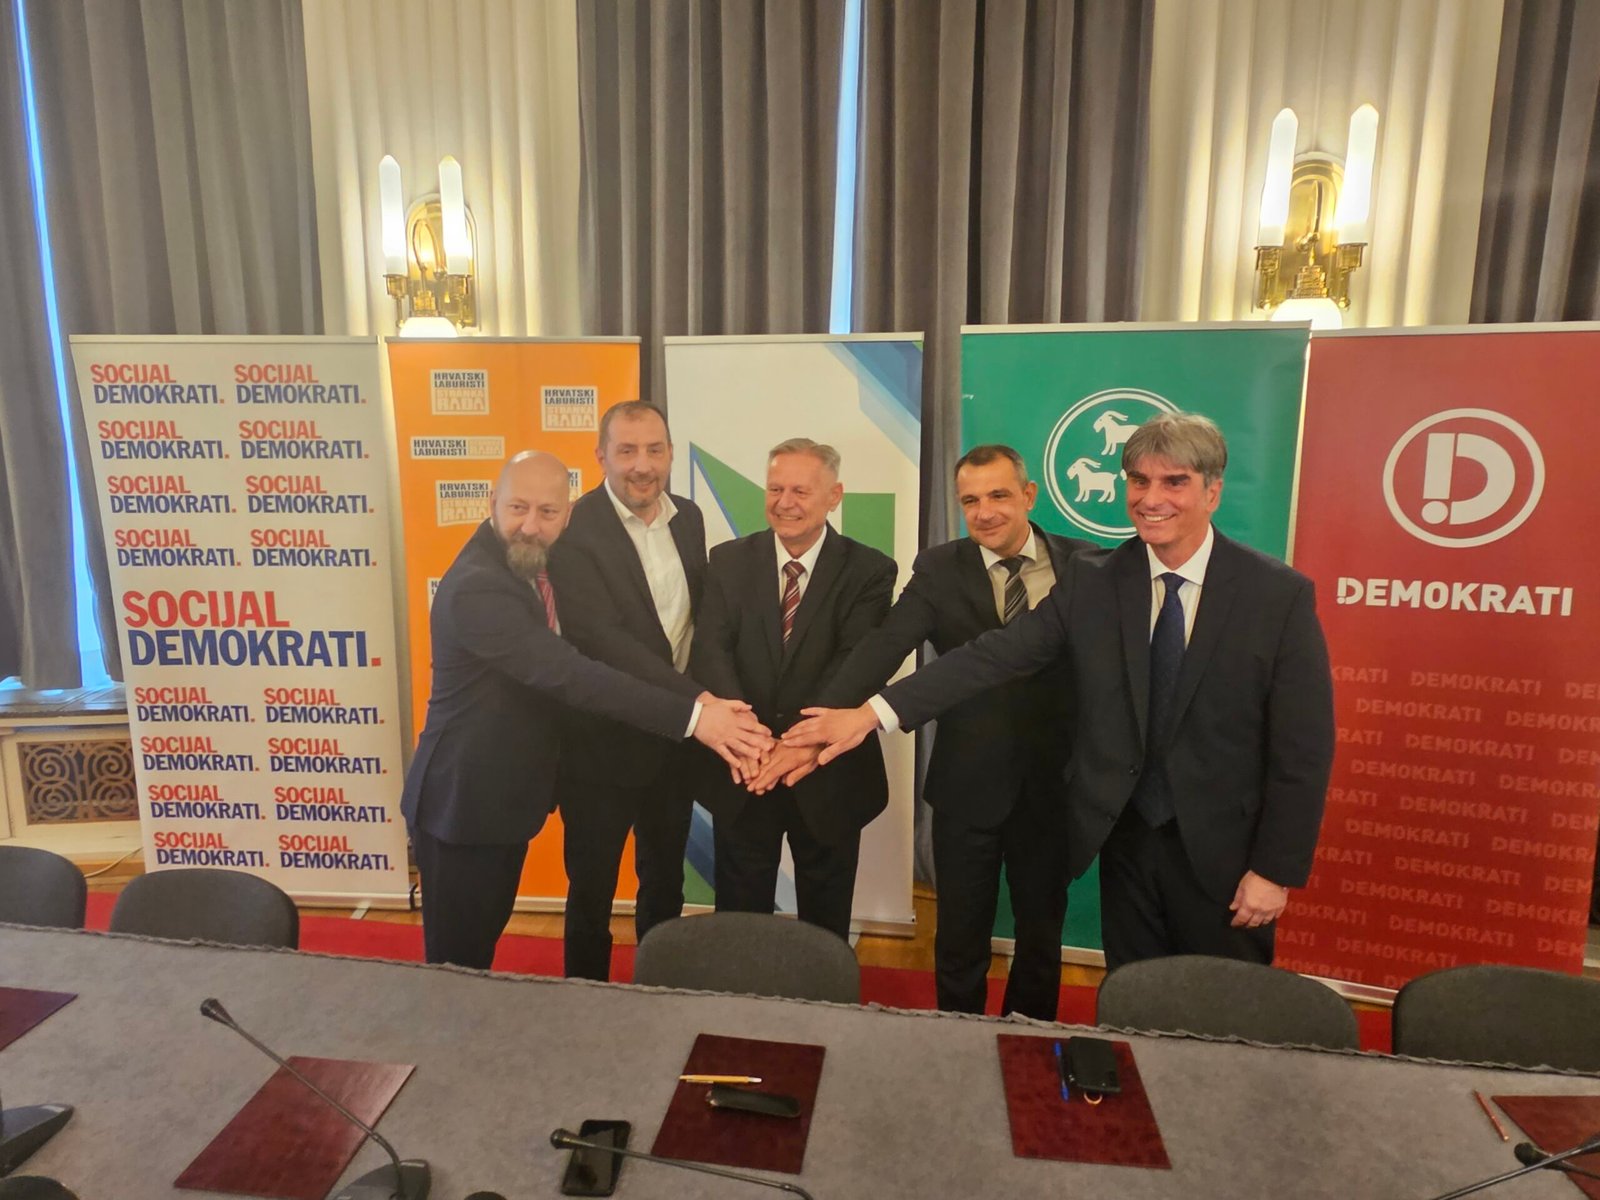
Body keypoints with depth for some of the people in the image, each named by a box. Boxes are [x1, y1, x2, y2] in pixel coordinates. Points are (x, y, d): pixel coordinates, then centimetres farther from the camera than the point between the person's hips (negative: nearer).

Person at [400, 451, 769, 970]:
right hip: (464, 801, -8)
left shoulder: (534, 563, 1)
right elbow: (568, 674, -36)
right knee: (456, 959, 11)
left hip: (505, 793, 8)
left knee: (485, 938, 25)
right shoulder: (475, 587, -28)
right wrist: (692, 715, -39)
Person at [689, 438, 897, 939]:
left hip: (829, 777, -1)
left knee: (826, 923, 20)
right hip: (741, 774, 1)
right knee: (738, 920, 19)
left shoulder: (868, 570, -6)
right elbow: (711, 649, -13)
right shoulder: (729, 561, -1)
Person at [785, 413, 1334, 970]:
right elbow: (996, 653, -12)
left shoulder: (1281, 594, -10)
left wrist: (1277, 869, -8)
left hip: (1224, 850, -2)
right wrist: (874, 712, -21)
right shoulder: (1091, 580, -4)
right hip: (1124, 837, 2)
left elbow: (1303, 746, -7)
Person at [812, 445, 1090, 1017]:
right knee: (960, 938, 15)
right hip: (966, 784, -1)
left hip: (1054, 782, 2)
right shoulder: (939, 569, -8)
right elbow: (884, 646, -21)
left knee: (1042, 934, 22)